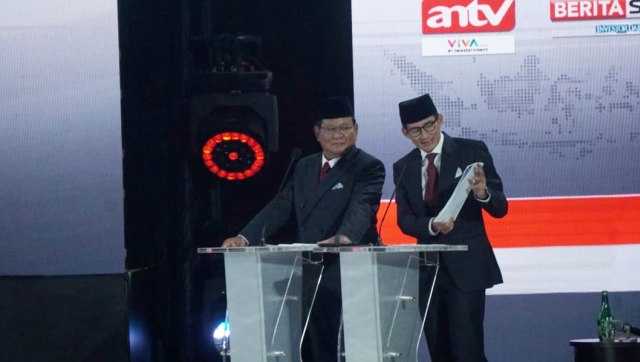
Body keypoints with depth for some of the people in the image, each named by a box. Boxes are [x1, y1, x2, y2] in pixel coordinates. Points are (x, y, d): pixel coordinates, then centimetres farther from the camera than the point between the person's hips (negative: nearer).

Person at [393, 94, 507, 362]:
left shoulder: (472, 151, -2)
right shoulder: (403, 168, 9)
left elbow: (500, 208, -4)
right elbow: (405, 220, 4)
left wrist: (483, 194, -28)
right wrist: (432, 226, -18)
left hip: (466, 267, -4)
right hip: (429, 269, 4)